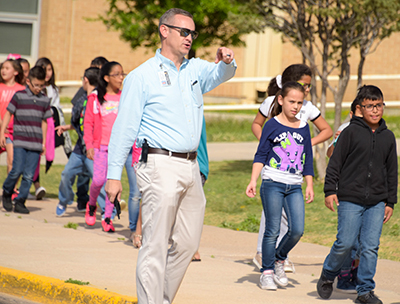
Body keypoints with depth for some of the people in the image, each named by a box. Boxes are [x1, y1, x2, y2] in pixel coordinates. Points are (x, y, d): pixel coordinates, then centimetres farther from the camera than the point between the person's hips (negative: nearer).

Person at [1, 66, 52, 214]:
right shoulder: (19, 96, 1)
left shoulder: (45, 100, 10)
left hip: (35, 144, 3)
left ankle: (20, 202, 8)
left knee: (29, 175, -2)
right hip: (20, 141, -3)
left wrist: (43, 142, 18)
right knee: (17, 170, -10)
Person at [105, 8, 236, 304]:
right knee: (156, 246, -8)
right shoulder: (142, 76, -2)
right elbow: (124, 127, -4)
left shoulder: (194, 69, 16)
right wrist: (113, 175, -8)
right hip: (161, 166, -7)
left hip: (191, 167, 7)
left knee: (187, 244, 10)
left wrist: (226, 61, -22)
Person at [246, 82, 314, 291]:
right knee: (272, 231, -4)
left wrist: (309, 185, 11)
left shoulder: (303, 128, 12)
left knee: (297, 230, -7)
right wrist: (253, 180, -10)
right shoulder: (272, 125, 0)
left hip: (294, 187, 4)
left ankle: (279, 259, 18)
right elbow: (261, 155, -1)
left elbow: (307, 160, 17)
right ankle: (267, 272, 7)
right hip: (273, 184, -4)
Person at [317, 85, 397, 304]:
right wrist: (330, 190, -7)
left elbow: (392, 171, 17)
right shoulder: (351, 132, -2)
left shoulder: (388, 137, 10)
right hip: (350, 199, -3)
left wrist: (390, 202, 15)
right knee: (345, 243, -6)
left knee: (370, 246, -1)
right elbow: (335, 162, -1)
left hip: (377, 202, 3)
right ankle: (328, 275, 20)